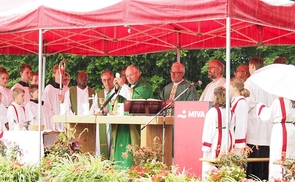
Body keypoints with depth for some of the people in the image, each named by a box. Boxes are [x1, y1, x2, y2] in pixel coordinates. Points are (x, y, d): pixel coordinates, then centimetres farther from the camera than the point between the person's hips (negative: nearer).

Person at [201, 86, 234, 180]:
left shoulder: (213, 111, -14)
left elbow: (209, 130, -13)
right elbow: (231, 128, 9)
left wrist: (206, 147, -9)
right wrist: (231, 144, 17)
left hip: (215, 144, -6)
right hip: (227, 141, 6)